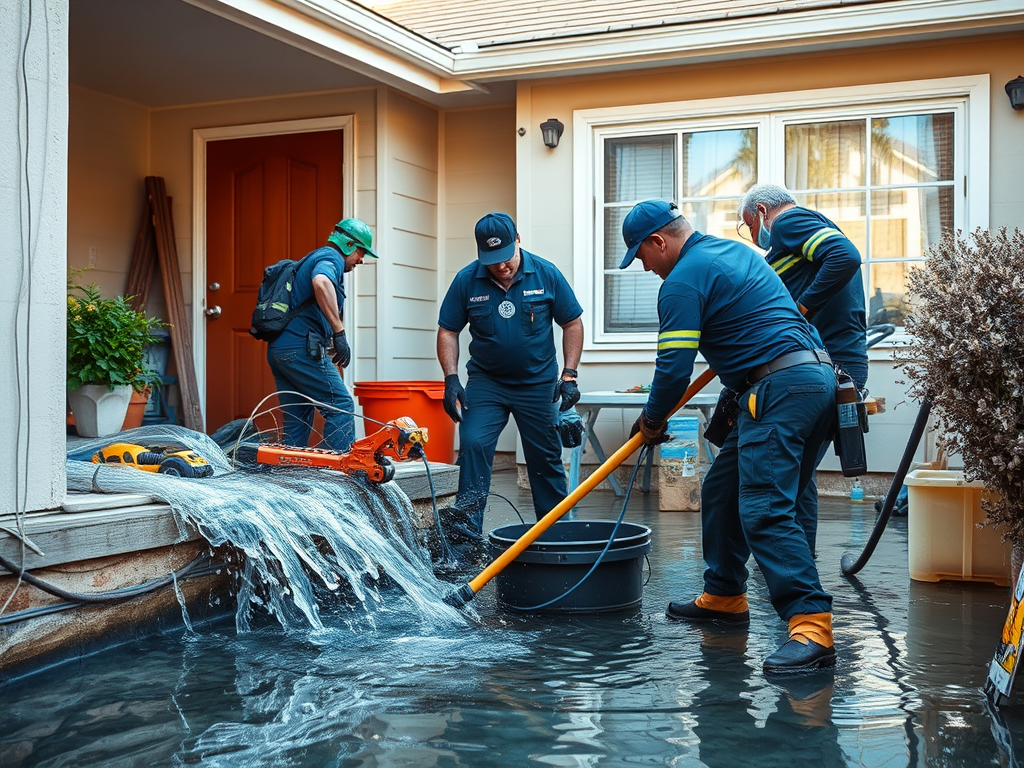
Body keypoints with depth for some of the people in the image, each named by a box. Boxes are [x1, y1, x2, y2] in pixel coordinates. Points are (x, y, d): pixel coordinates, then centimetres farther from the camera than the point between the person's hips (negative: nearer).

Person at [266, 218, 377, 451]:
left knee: (297, 420, 12)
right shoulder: (331, 257, -3)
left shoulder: (312, 258, 28)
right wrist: (339, 333, -28)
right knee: (341, 407, -8)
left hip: (277, 349, 10)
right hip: (301, 347, -10)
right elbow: (321, 282, -27)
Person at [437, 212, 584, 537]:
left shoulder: (546, 274, -8)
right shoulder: (466, 280, -8)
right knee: (473, 444, -17)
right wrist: (451, 379, -12)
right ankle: (467, 529, -11)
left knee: (546, 459, 8)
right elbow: (448, 331, -1)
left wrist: (569, 375, -6)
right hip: (485, 382, 0)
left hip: (538, 384, 0)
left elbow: (572, 323, 1)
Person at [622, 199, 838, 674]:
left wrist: (651, 420, 7)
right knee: (723, 490, 18)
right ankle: (724, 597, 29)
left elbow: (674, 368, -11)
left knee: (764, 508, -17)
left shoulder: (683, 280, -7)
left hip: (780, 389, -10)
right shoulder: (734, 249, 23)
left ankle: (812, 627, -23)